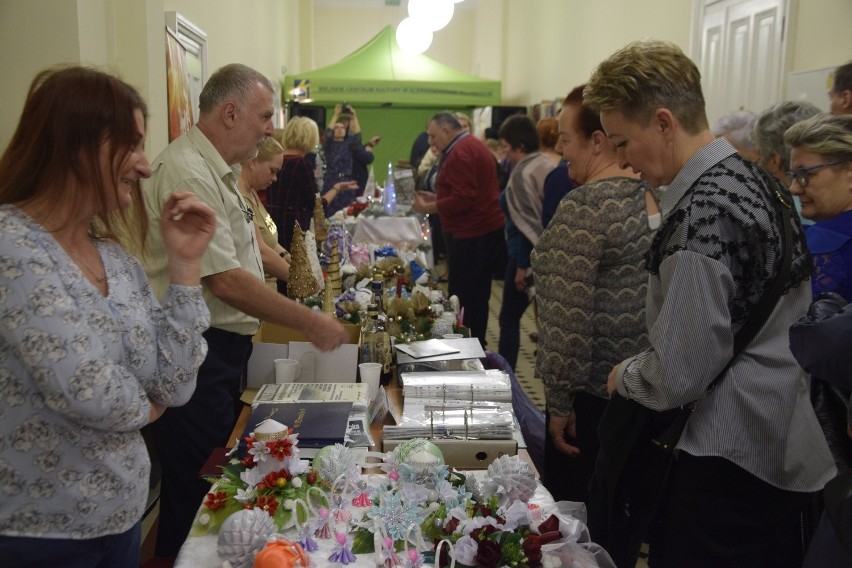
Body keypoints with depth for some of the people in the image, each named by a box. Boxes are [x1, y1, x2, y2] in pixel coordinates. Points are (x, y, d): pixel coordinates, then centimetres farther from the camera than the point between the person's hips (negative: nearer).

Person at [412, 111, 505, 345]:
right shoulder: (473, 146, 17)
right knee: (477, 295, 15)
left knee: (463, 297, -6)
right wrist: (437, 198, 16)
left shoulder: (460, 153, -17)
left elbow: (462, 200, -22)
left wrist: (428, 208, -12)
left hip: (471, 235, -11)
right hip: (486, 228, 11)